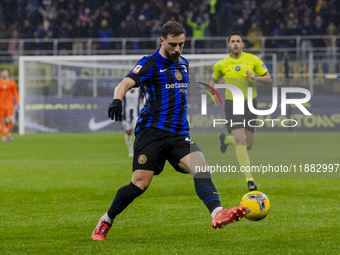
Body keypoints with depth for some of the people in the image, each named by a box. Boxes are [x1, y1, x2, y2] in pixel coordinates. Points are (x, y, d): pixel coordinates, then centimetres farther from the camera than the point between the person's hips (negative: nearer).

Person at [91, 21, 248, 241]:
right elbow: (126, 84, -19)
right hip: (152, 132, -5)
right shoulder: (150, 64, -3)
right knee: (140, 184, -9)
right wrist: (117, 100, -40)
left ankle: (217, 214, -40)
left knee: (201, 167, -21)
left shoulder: (183, 63, 17)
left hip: (179, 135, 5)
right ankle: (105, 222, 13)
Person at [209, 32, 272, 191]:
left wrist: (256, 78, -17)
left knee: (247, 145, 9)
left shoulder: (253, 60, -1)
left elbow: (268, 79, 3)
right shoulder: (222, 65, 1)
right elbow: (214, 80, 20)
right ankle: (249, 179, -18)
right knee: (241, 141, -18)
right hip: (232, 104, -2)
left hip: (250, 103, 2)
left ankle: (226, 139, 44)